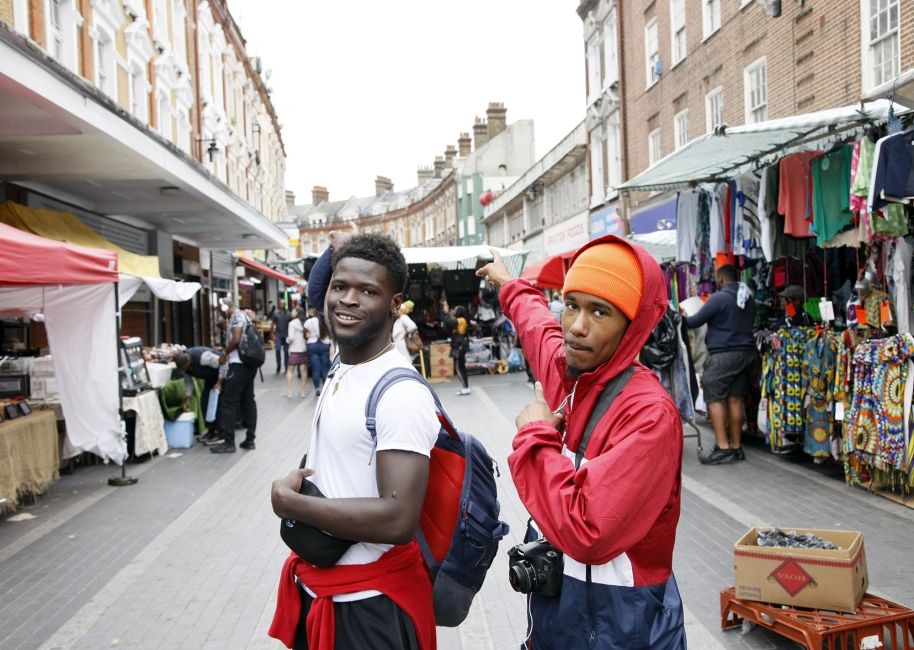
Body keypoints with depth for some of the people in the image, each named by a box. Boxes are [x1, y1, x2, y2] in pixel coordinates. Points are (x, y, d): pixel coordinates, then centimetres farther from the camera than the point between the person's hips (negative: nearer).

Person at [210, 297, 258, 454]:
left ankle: (229, 442, -4)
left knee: (228, 401, -5)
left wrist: (224, 354, -8)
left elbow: (236, 339, -20)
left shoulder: (236, 316, -9)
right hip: (249, 362, 10)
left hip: (239, 364, -10)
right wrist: (228, 353, 15)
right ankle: (250, 439, 12)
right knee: (248, 400, 11)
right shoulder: (244, 315, 19)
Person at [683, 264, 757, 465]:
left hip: (723, 354, -7)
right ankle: (736, 447, 12)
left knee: (715, 398, -4)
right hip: (746, 352, 7)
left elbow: (695, 321, -7)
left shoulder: (718, 298, -12)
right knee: (736, 398, 9)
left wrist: (682, 318, 12)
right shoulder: (749, 298, 11)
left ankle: (723, 448, -9)